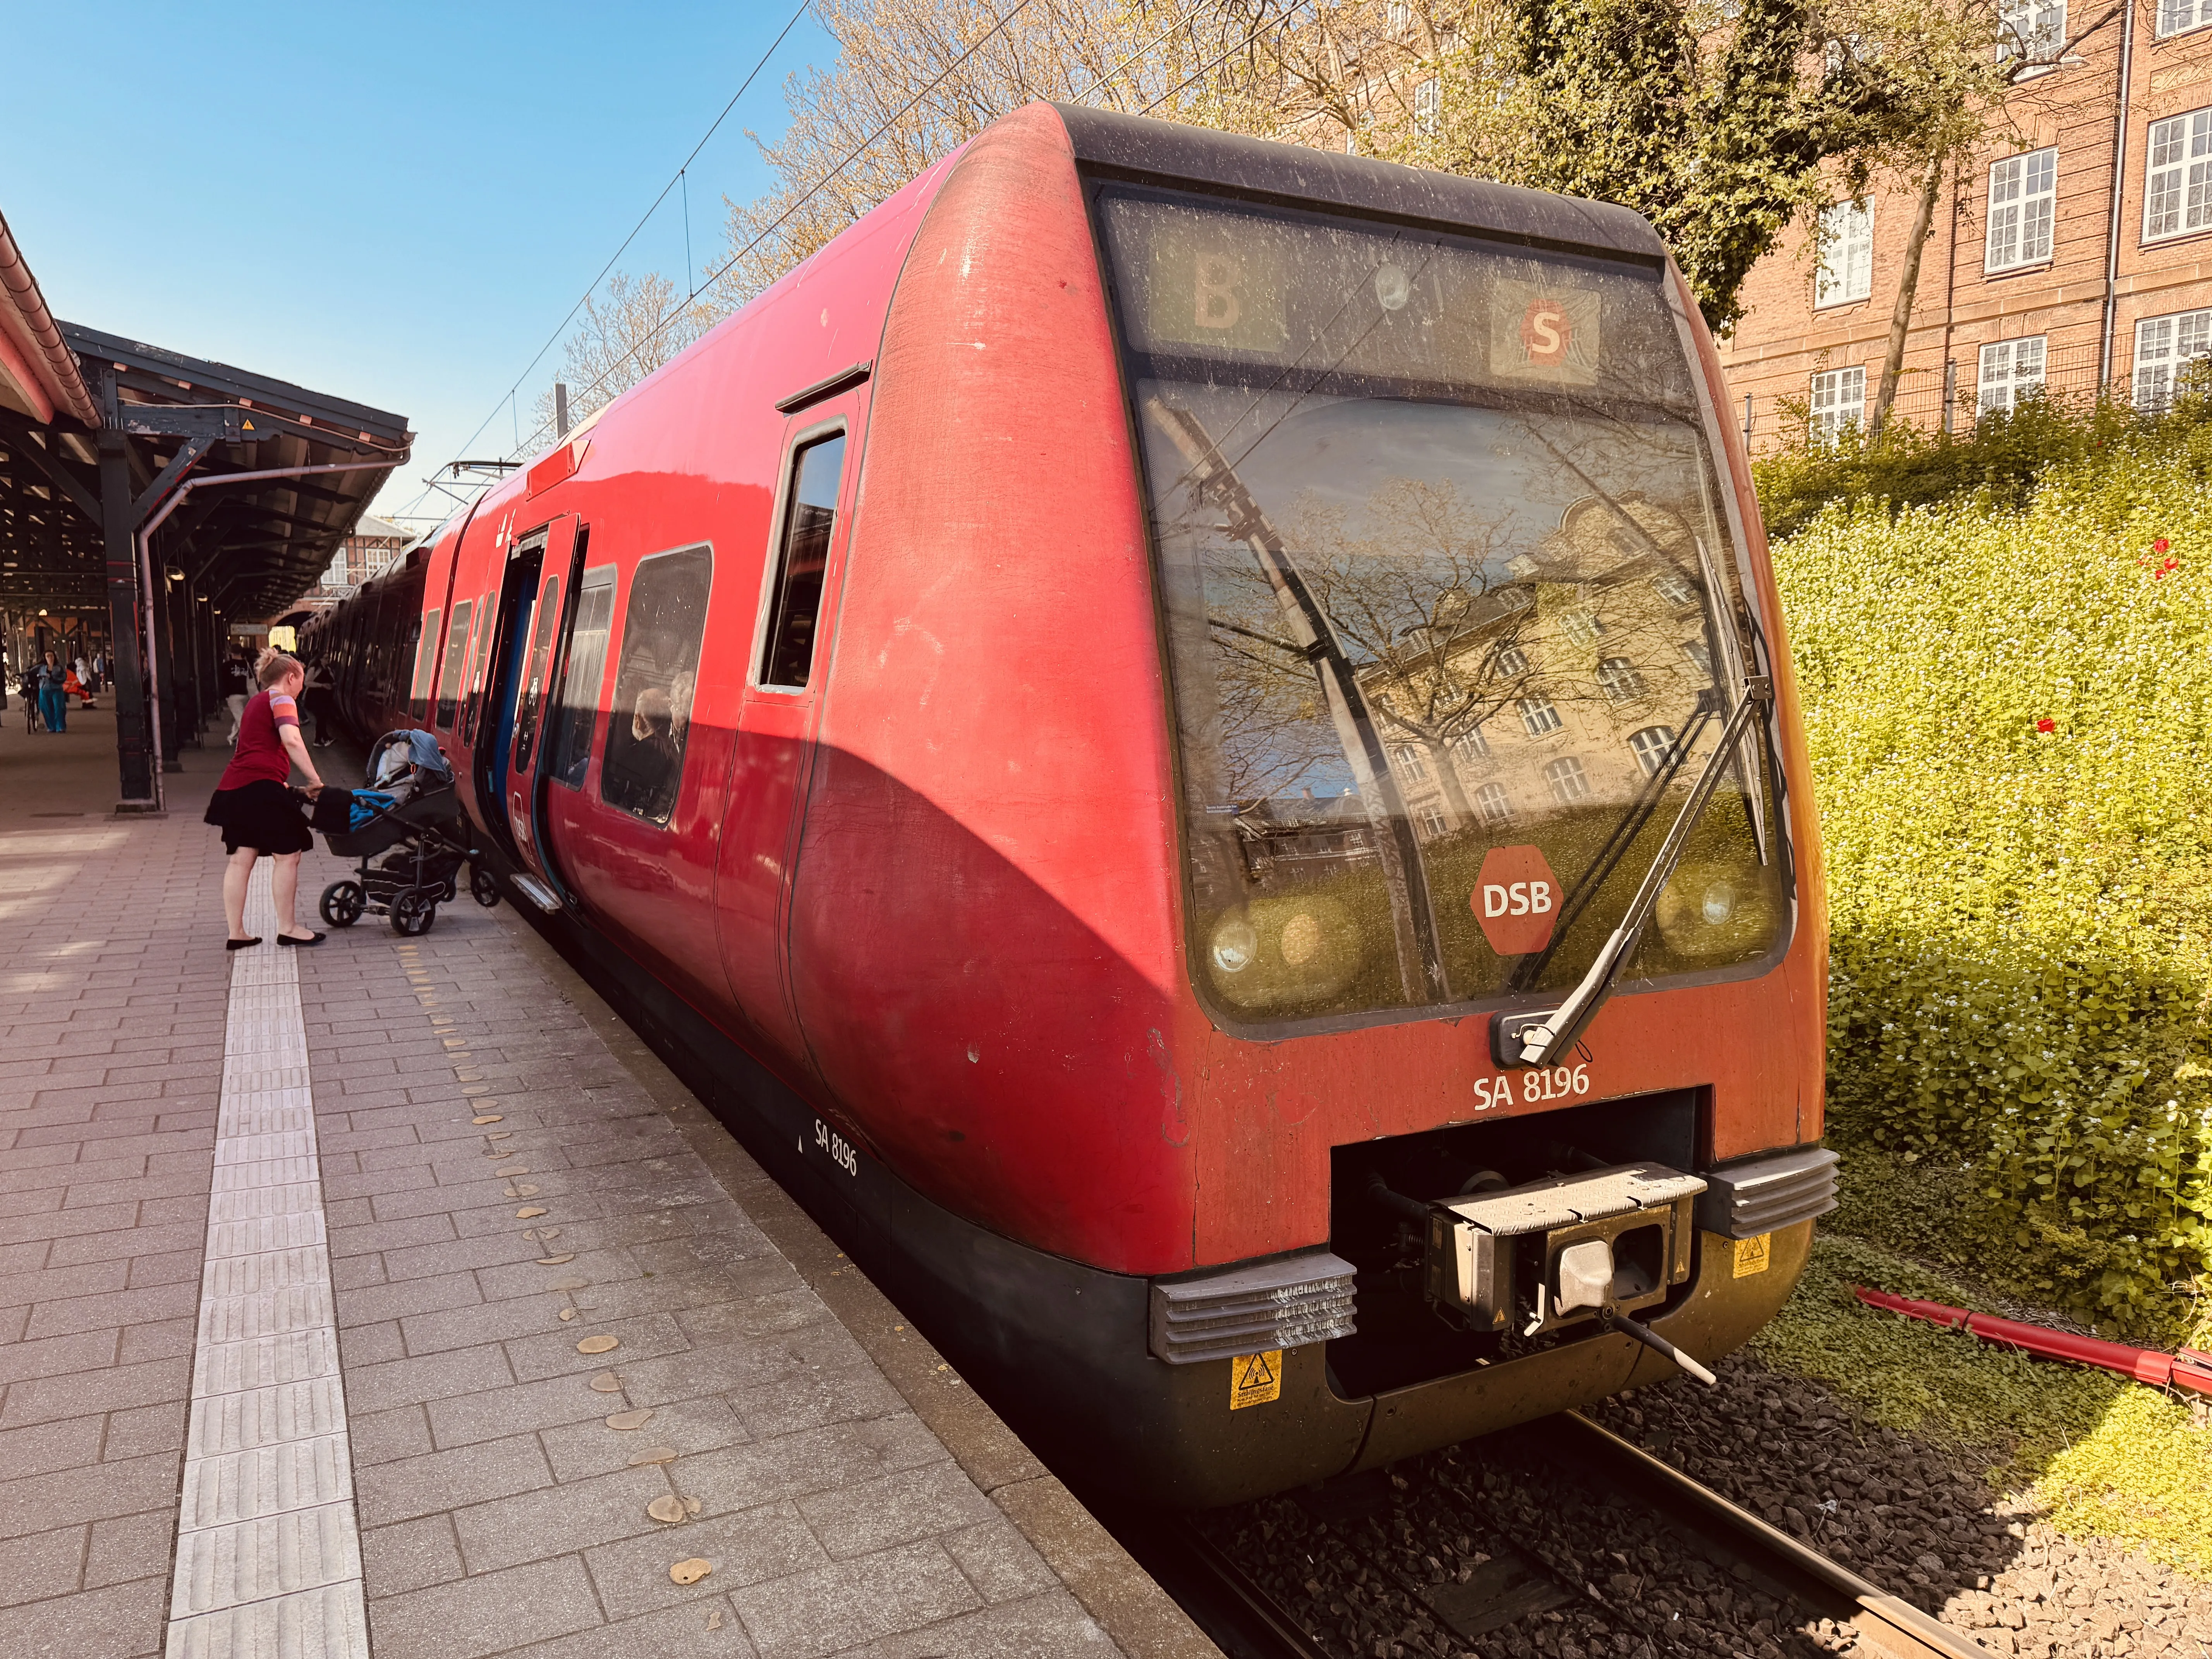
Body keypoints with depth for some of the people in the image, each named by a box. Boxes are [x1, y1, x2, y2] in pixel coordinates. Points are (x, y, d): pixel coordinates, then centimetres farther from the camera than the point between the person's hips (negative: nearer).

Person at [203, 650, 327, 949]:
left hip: (233, 788, 9)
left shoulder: (256, 702, 27)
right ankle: (287, 929, 3)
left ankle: (236, 932, 9)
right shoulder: (281, 699, -1)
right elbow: (291, 740, -18)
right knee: (288, 854, -1)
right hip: (261, 787, -9)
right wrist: (315, 779, -18)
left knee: (241, 859, 8)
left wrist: (282, 783, 33)